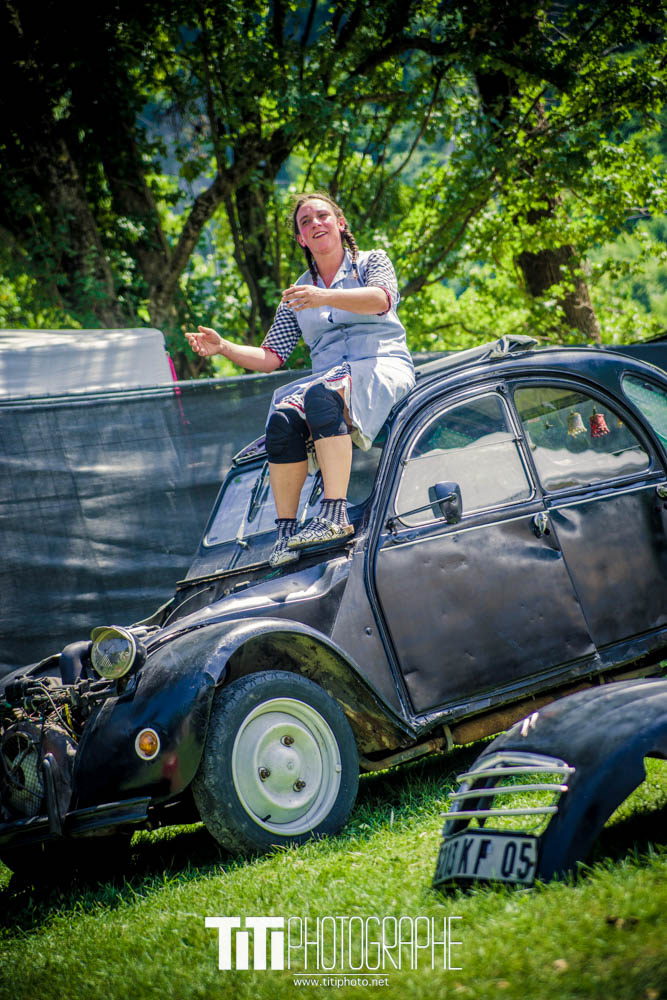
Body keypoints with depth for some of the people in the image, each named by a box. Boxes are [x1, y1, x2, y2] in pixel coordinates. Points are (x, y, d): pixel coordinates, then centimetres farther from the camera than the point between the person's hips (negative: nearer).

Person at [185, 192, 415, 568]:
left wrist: (326, 297, -31)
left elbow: (382, 299, -14)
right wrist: (224, 348, -1)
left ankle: (335, 514, -45)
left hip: (383, 368, -4)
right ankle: (286, 530, -29)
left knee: (321, 395, -38)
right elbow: (270, 357, 17)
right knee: (283, 420, -30)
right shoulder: (299, 293, 22)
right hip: (327, 377, 4)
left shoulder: (372, 262, 11)